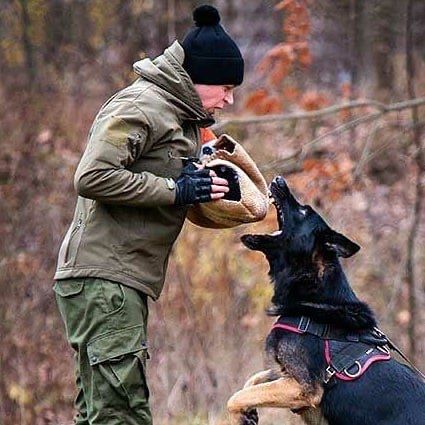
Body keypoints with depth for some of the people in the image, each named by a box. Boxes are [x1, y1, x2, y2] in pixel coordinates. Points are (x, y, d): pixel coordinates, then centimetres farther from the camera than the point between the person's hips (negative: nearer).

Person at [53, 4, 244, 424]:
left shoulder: (178, 113, 21)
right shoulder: (142, 106, -11)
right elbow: (92, 177, -21)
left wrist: (204, 181, 6)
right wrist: (177, 190, -18)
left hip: (120, 280, 10)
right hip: (103, 278, -10)